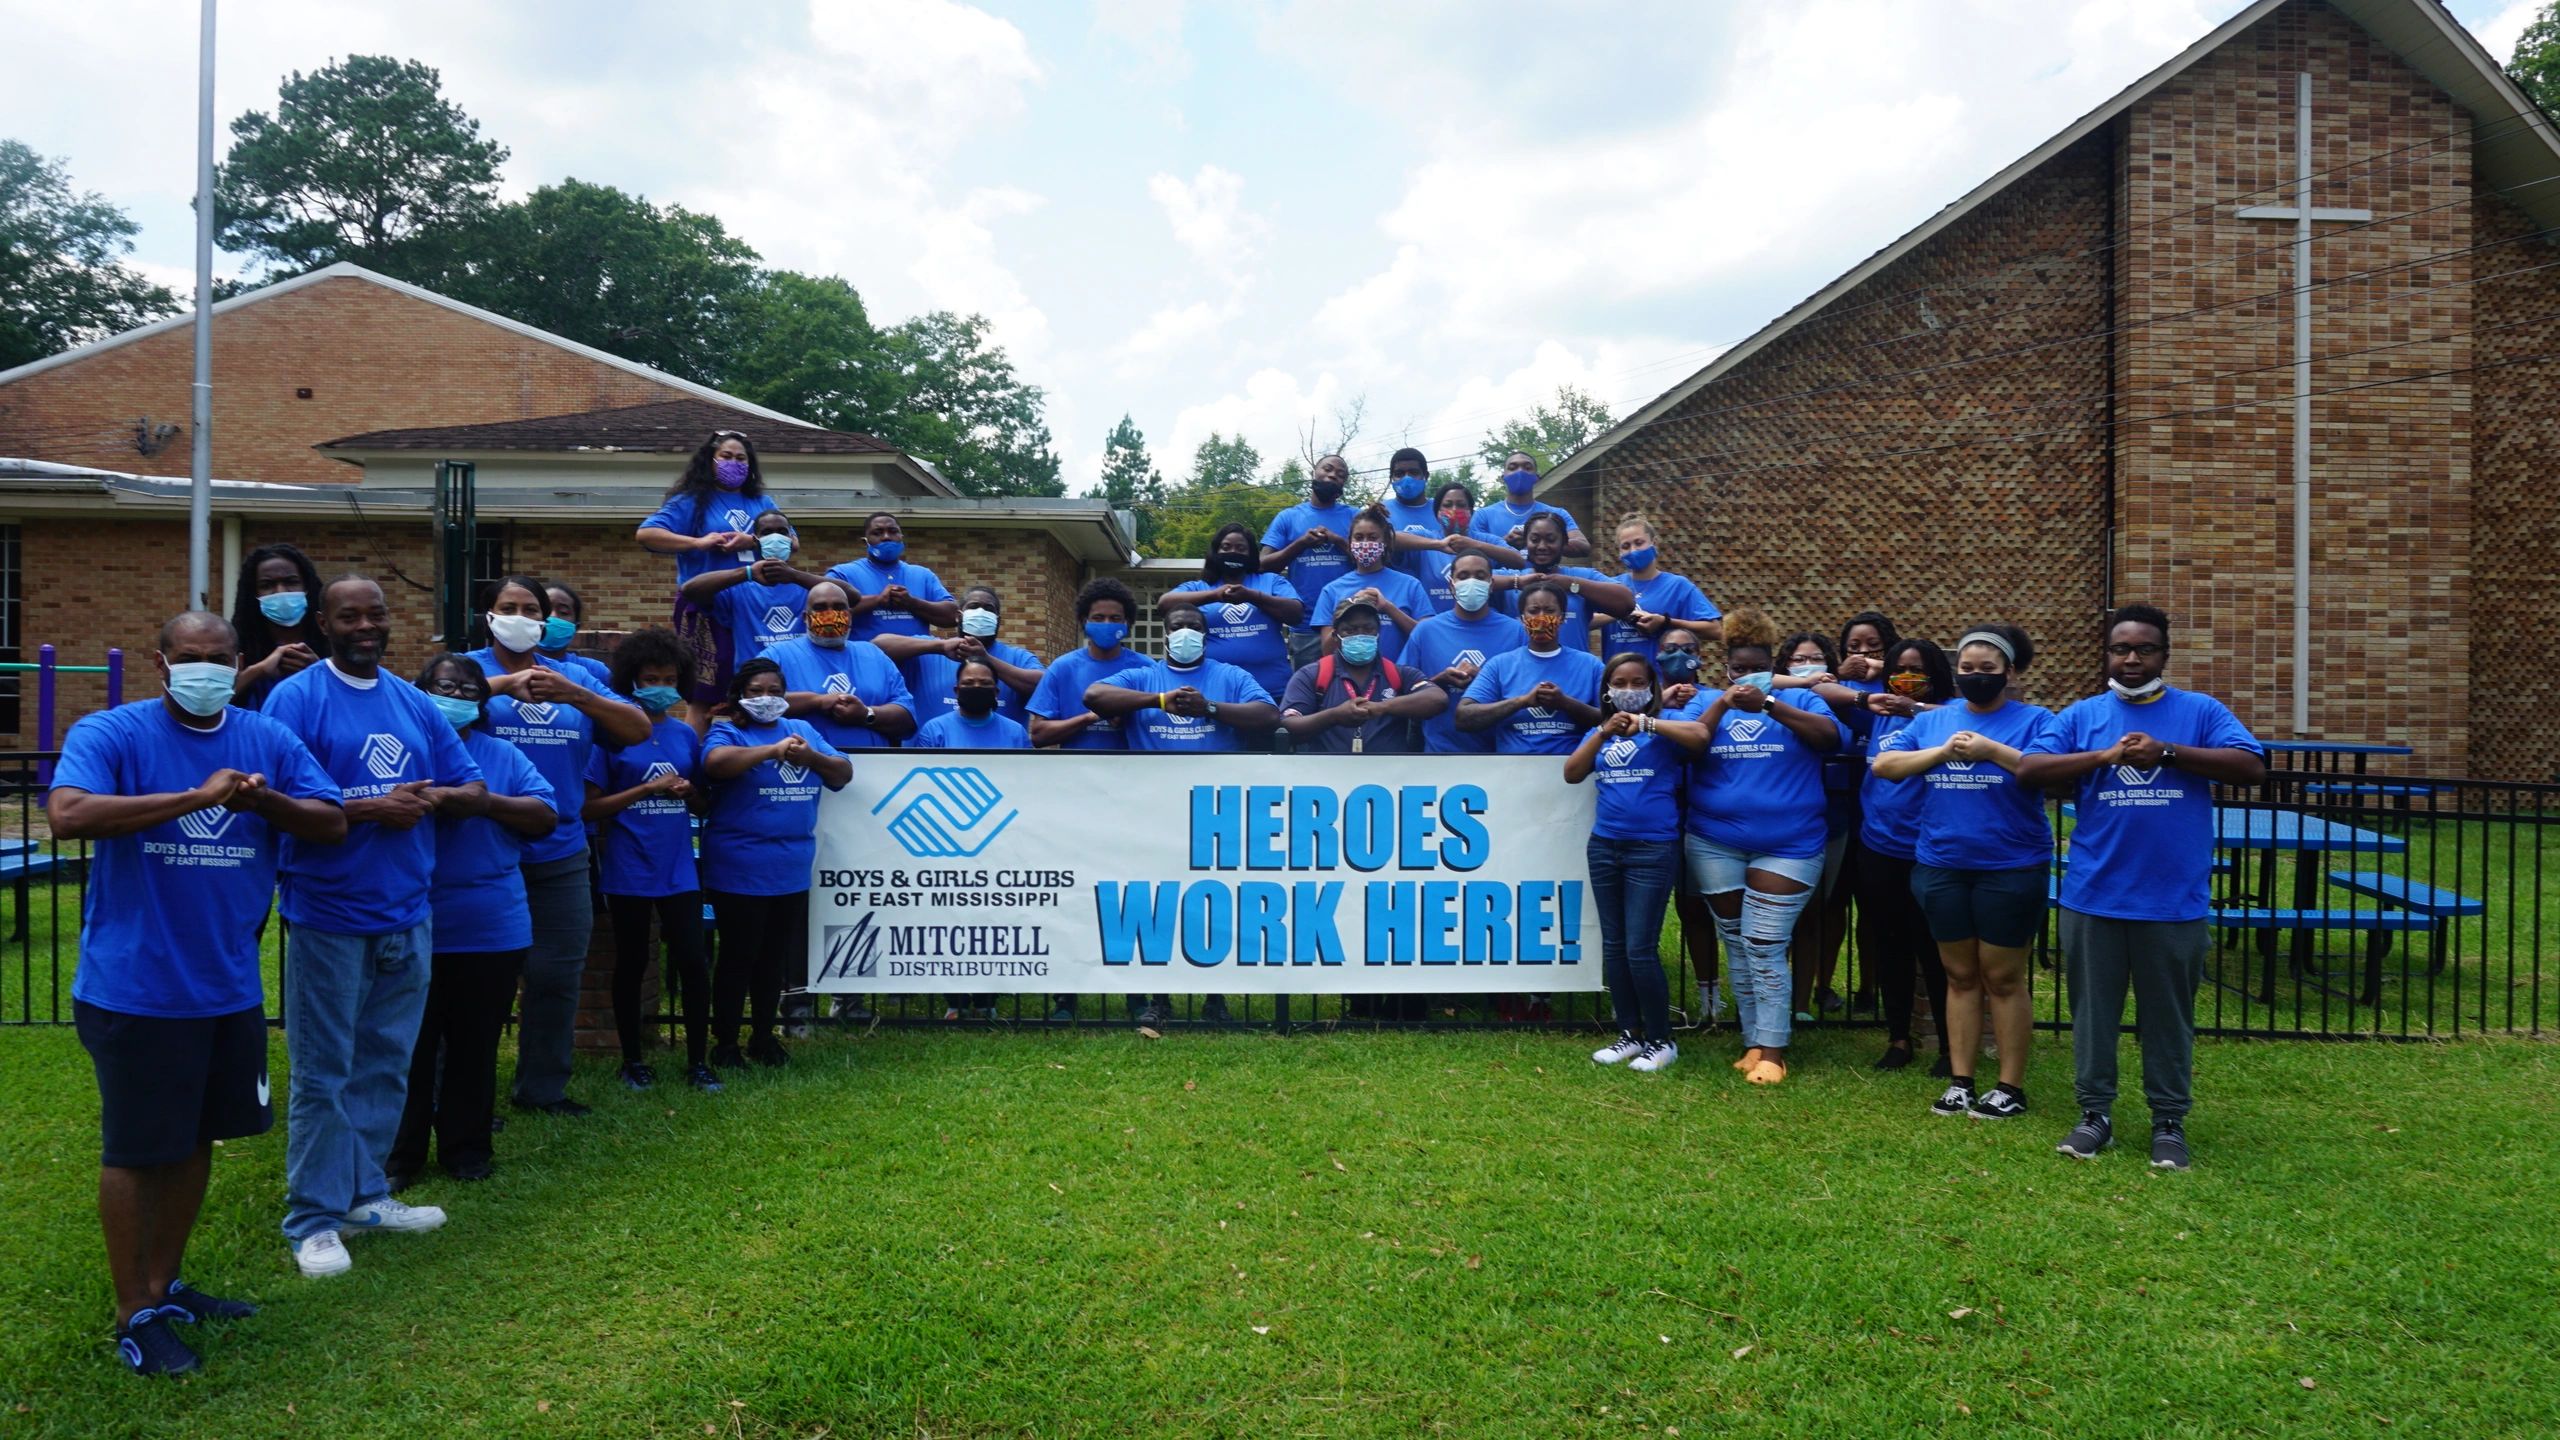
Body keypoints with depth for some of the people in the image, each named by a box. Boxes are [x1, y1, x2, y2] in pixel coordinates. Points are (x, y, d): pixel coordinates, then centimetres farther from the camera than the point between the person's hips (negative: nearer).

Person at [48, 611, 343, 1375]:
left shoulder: (269, 739, 4)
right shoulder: (110, 734, -10)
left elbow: (333, 824, -1)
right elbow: (67, 815, -27)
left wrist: (265, 800, -20)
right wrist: (195, 796, -31)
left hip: (230, 986, 5)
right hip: (134, 989, -5)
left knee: (196, 1138, 18)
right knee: (136, 1151, 5)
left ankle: (164, 1283, 36)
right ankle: (134, 1314, 21)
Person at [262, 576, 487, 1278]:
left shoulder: (413, 702, 12)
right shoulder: (296, 697, -6)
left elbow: (475, 790, 12)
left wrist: (431, 798, -9)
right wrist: (370, 809, -19)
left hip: (405, 915, 6)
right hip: (329, 918, -6)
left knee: (384, 1067, 14)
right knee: (323, 1074, 2)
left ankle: (365, 1194, 26)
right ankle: (314, 1218, 12)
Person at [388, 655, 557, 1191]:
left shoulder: (503, 756, 7)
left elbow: (546, 816, -2)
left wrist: (486, 803, -15)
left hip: (492, 932, 2)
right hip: (412, 930, -2)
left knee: (475, 1046, 12)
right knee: (410, 1047, 7)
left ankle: (466, 1148, 25)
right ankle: (399, 1155, 19)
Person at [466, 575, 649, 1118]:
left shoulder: (573, 676, 10)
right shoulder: (470, 666, 1)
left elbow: (639, 729, 1)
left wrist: (576, 695, -15)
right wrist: (506, 682, -30)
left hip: (559, 853, 4)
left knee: (558, 976, 9)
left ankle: (543, 1087, 23)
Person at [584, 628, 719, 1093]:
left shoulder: (686, 735, 8)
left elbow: (703, 804, 15)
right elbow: (589, 808, -7)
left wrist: (688, 792, -7)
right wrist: (647, 789, -16)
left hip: (679, 870, 3)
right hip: (628, 871, -3)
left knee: (693, 962, -1)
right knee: (631, 965, 9)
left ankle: (698, 1061, 10)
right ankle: (633, 1060, 24)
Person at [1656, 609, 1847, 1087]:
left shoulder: (1798, 700, 4)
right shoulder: (1706, 701, 9)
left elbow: (1830, 736, -15)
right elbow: (1690, 742, -8)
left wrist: (1769, 705, -23)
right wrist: (1722, 703, -14)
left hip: (1786, 847, -3)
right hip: (1715, 844, 3)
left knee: (1765, 948, -6)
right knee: (1736, 943, 9)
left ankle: (1771, 1050, 0)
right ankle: (1753, 1040, 20)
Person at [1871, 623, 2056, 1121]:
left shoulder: (2034, 721, -3)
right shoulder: (1933, 721, 9)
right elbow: (1883, 765, 0)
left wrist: (1992, 751, -23)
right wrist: (1942, 752, -11)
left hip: (2012, 869, -4)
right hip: (1942, 867, 4)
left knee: (2002, 977, 4)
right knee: (1960, 975, 11)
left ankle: (2011, 1087, 14)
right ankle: (1959, 1081, 19)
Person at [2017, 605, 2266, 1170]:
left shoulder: (2201, 711, 2)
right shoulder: (2082, 716, 5)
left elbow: (2252, 767, -11)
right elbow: (2028, 770, -6)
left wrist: (2168, 752, -18)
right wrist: (2105, 756, -17)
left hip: (2175, 900, -1)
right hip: (2093, 897, 1)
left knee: (2168, 1014, 10)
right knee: (2094, 1011, 10)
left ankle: (2169, 1120, 22)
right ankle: (2094, 1113, 21)